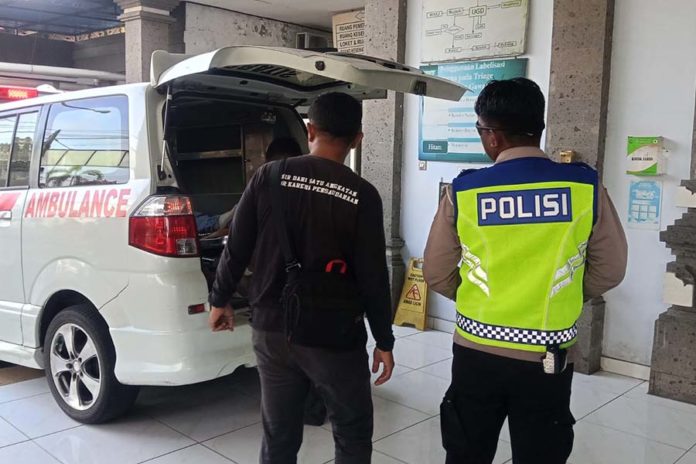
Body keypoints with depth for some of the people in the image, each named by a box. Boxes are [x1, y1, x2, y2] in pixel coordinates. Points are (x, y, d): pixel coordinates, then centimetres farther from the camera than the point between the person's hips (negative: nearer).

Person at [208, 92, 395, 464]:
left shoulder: (269, 177, -4)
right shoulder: (362, 195, -11)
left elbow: (236, 249, -1)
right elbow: (372, 277, -10)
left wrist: (220, 300, 15)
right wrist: (384, 341, 1)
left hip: (271, 329, 3)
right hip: (334, 336, -3)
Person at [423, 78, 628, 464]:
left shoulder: (463, 192, -9)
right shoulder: (585, 188, -8)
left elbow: (436, 275, 0)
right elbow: (610, 270, 1)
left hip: (477, 353, 0)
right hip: (548, 360, 0)